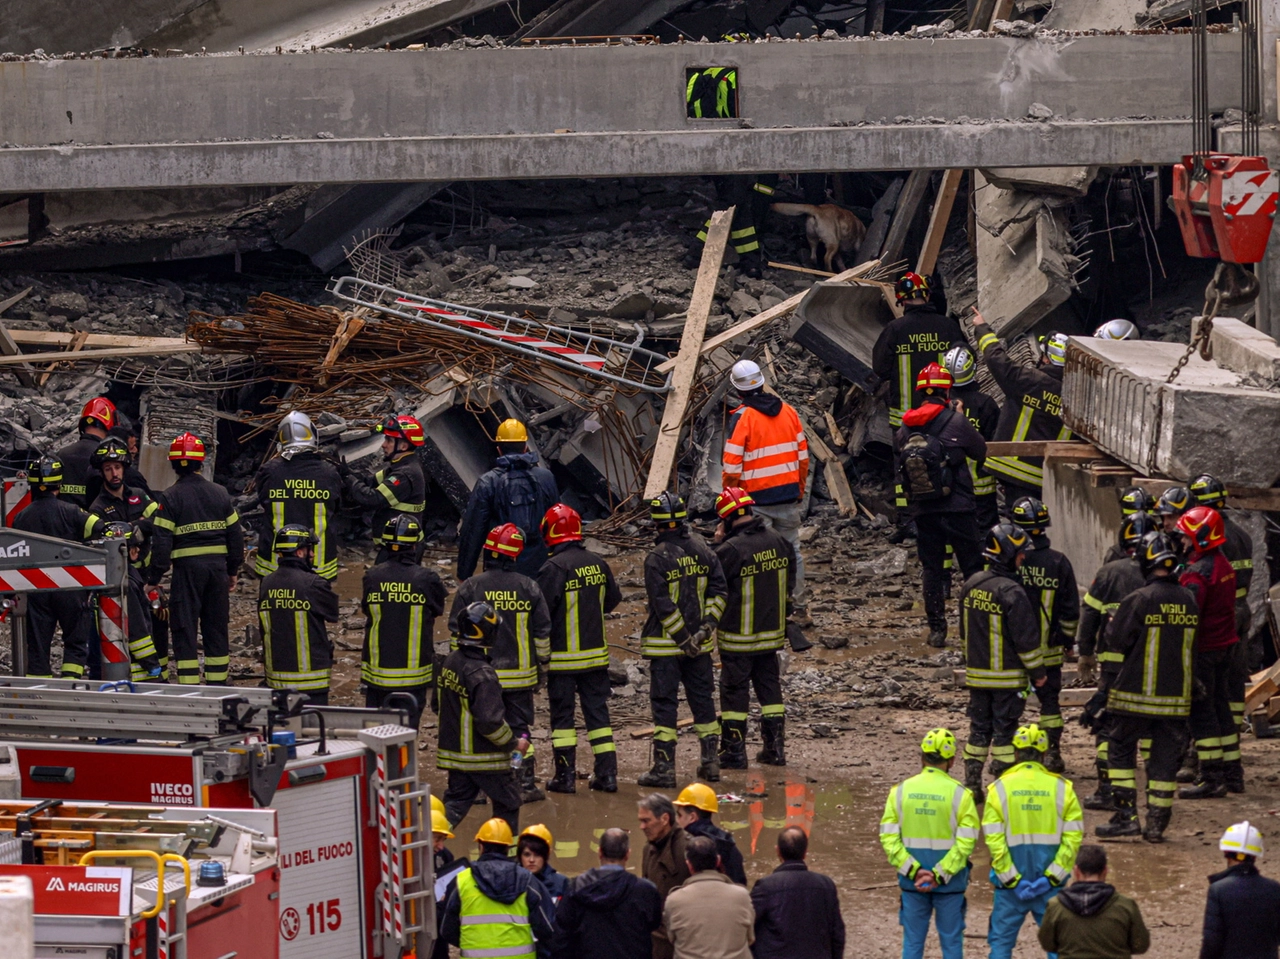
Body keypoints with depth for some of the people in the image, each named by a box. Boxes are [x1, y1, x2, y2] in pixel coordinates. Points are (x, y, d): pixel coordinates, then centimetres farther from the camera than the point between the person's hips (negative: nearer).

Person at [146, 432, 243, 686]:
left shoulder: (169, 498, -6)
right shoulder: (220, 494, 8)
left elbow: (162, 541, -10)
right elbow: (235, 534, 13)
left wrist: (153, 579, -5)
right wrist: (234, 570, 23)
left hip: (187, 567, -4)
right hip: (218, 566, 4)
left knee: (184, 629, 0)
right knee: (217, 629, 12)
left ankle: (189, 688, -5)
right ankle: (217, 684, 15)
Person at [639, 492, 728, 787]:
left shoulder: (657, 558, -15)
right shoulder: (702, 549, 2)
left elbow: (662, 605, -16)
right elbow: (719, 589, 2)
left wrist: (682, 638, -10)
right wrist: (708, 625, 0)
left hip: (665, 643, -5)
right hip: (700, 642, 5)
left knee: (664, 702, 0)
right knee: (702, 699, 15)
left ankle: (664, 768, -1)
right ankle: (711, 762, 19)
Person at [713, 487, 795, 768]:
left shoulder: (731, 549, -22)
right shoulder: (777, 542, -1)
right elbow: (789, 581, 11)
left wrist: (718, 543, -4)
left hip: (738, 637, -6)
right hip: (772, 632, 6)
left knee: (734, 691, 3)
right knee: (770, 687, 15)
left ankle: (733, 752, 6)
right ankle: (775, 748, 17)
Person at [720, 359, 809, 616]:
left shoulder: (741, 418, -13)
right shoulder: (788, 412, 3)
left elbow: (732, 465, -13)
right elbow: (802, 454, 9)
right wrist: (801, 489, 21)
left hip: (756, 499, -5)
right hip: (788, 495, 5)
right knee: (792, 551, 14)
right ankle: (798, 608, 19)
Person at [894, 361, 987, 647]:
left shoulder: (904, 429, 3)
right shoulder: (955, 422, -9)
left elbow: (897, 466, 8)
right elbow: (981, 452, 3)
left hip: (922, 511, 3)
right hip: (957, 506, -3)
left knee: (931, 568, 9)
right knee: (972, 565, 5)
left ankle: (936, 628, 7)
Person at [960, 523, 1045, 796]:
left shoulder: (971, 584, 4)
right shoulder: (1011, 592, -19)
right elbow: (1026, 638, -17)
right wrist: (1037, 671, -6)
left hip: (976, 673, 6)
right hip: (1008, 676, -6)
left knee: (979, 728, 14)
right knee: (1004, 731, 0)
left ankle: (971, 784, 16)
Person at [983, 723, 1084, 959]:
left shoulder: (1000, 788, -5)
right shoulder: (1061, 788, -2)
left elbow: (993, 839, -11)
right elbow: (1073, 838, -7)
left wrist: (1012, 880, -8)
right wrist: (1052, 876, -7)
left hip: (1010, 883, -1)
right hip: (1050, 885, 1)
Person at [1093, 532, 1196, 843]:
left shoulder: (1138, 601, -13)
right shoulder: (1189, 601, 3)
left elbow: (1116, 645, -8)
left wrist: (1109, 684, 3)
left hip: (1136, 695, -4)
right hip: (1176, 697, 4)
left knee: (1121, 750, 8)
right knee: (1165, 758, 8)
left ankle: (1126, 815, 0)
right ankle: (1157, 823, 9)